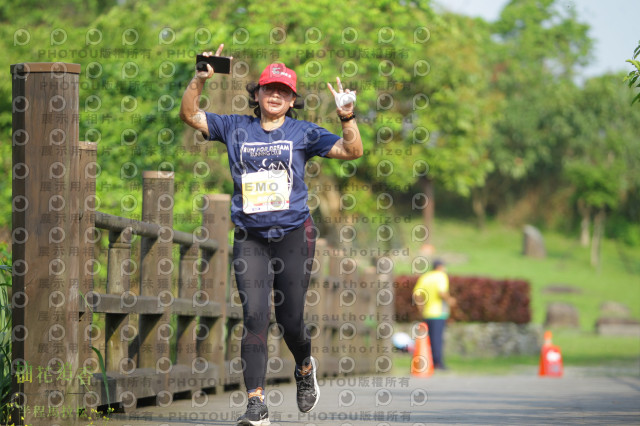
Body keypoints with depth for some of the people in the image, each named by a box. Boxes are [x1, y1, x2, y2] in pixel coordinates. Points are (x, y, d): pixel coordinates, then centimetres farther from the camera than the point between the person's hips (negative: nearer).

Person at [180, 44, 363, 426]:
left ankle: (305, 367, 36)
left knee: (290, 320, 2)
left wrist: (347, 117, -18)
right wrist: (201, 80, -7)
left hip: (293, 235, -1)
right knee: (255, 316, -12)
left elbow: (352, 151, -1)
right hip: (250, 237, 1)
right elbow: (189, 114, 8)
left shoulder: (303, 133, 5)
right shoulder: (236, 128, 10)